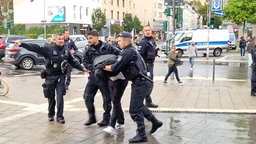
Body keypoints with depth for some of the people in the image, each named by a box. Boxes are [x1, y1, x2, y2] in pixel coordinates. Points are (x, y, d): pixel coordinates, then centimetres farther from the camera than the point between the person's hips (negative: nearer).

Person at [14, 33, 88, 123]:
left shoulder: (66, 52, 6)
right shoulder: (49, 49, -6)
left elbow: (74, 62, 12)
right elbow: (35, 48, -12)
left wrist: (82, 68, 0)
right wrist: (22, 44, -21)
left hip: (61, 77, 1)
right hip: (50, 77, -1)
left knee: (60, 97, -5)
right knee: (51, 97, 10)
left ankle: (60, 116, 3)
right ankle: (51, 114, 28)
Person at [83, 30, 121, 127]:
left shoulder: (107, 47, -5)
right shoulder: (88, 49, 3)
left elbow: (118, 53, -4)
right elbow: (85, 62, 1)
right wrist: (93, 68, -16)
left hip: (105, 77, -3)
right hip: (93, 76, 3)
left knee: (107, 99, 5)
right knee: (87, 97, 1)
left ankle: (106, 119, 22)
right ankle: (92, 117, 19)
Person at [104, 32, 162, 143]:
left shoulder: (128, 52, -15)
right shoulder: (131, 50, 17)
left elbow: (115, 68, -17)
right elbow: (118, 65, 18)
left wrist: (105, 68, -2)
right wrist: (110, 66, 7)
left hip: (140, 83, -10)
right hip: (141, 82, 10)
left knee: (135, 110, -3)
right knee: (139, 106, 24)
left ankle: (141, 135, 5)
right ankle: (155, 122, 35)